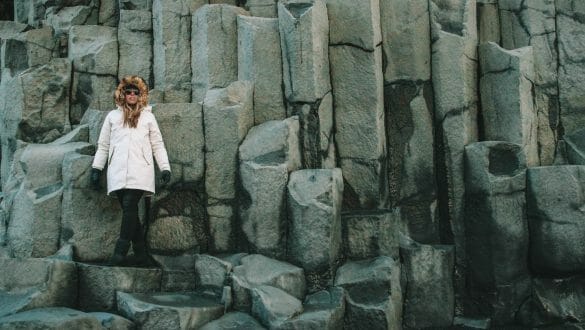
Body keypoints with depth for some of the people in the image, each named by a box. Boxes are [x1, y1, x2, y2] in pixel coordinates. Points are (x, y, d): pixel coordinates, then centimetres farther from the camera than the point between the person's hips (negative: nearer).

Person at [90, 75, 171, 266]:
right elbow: (103, 145, 20)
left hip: (139, 171, -2)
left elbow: (158, 145, 13)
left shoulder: (147, 116, 17)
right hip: (118, 172, 2)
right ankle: (141, 255, 1)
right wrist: (96, 168, 12)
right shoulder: (113, 116, 20)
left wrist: (165, 167, 3)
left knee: (129, 207, -16)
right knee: (130, 210, -2)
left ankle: (120, 254, -17)